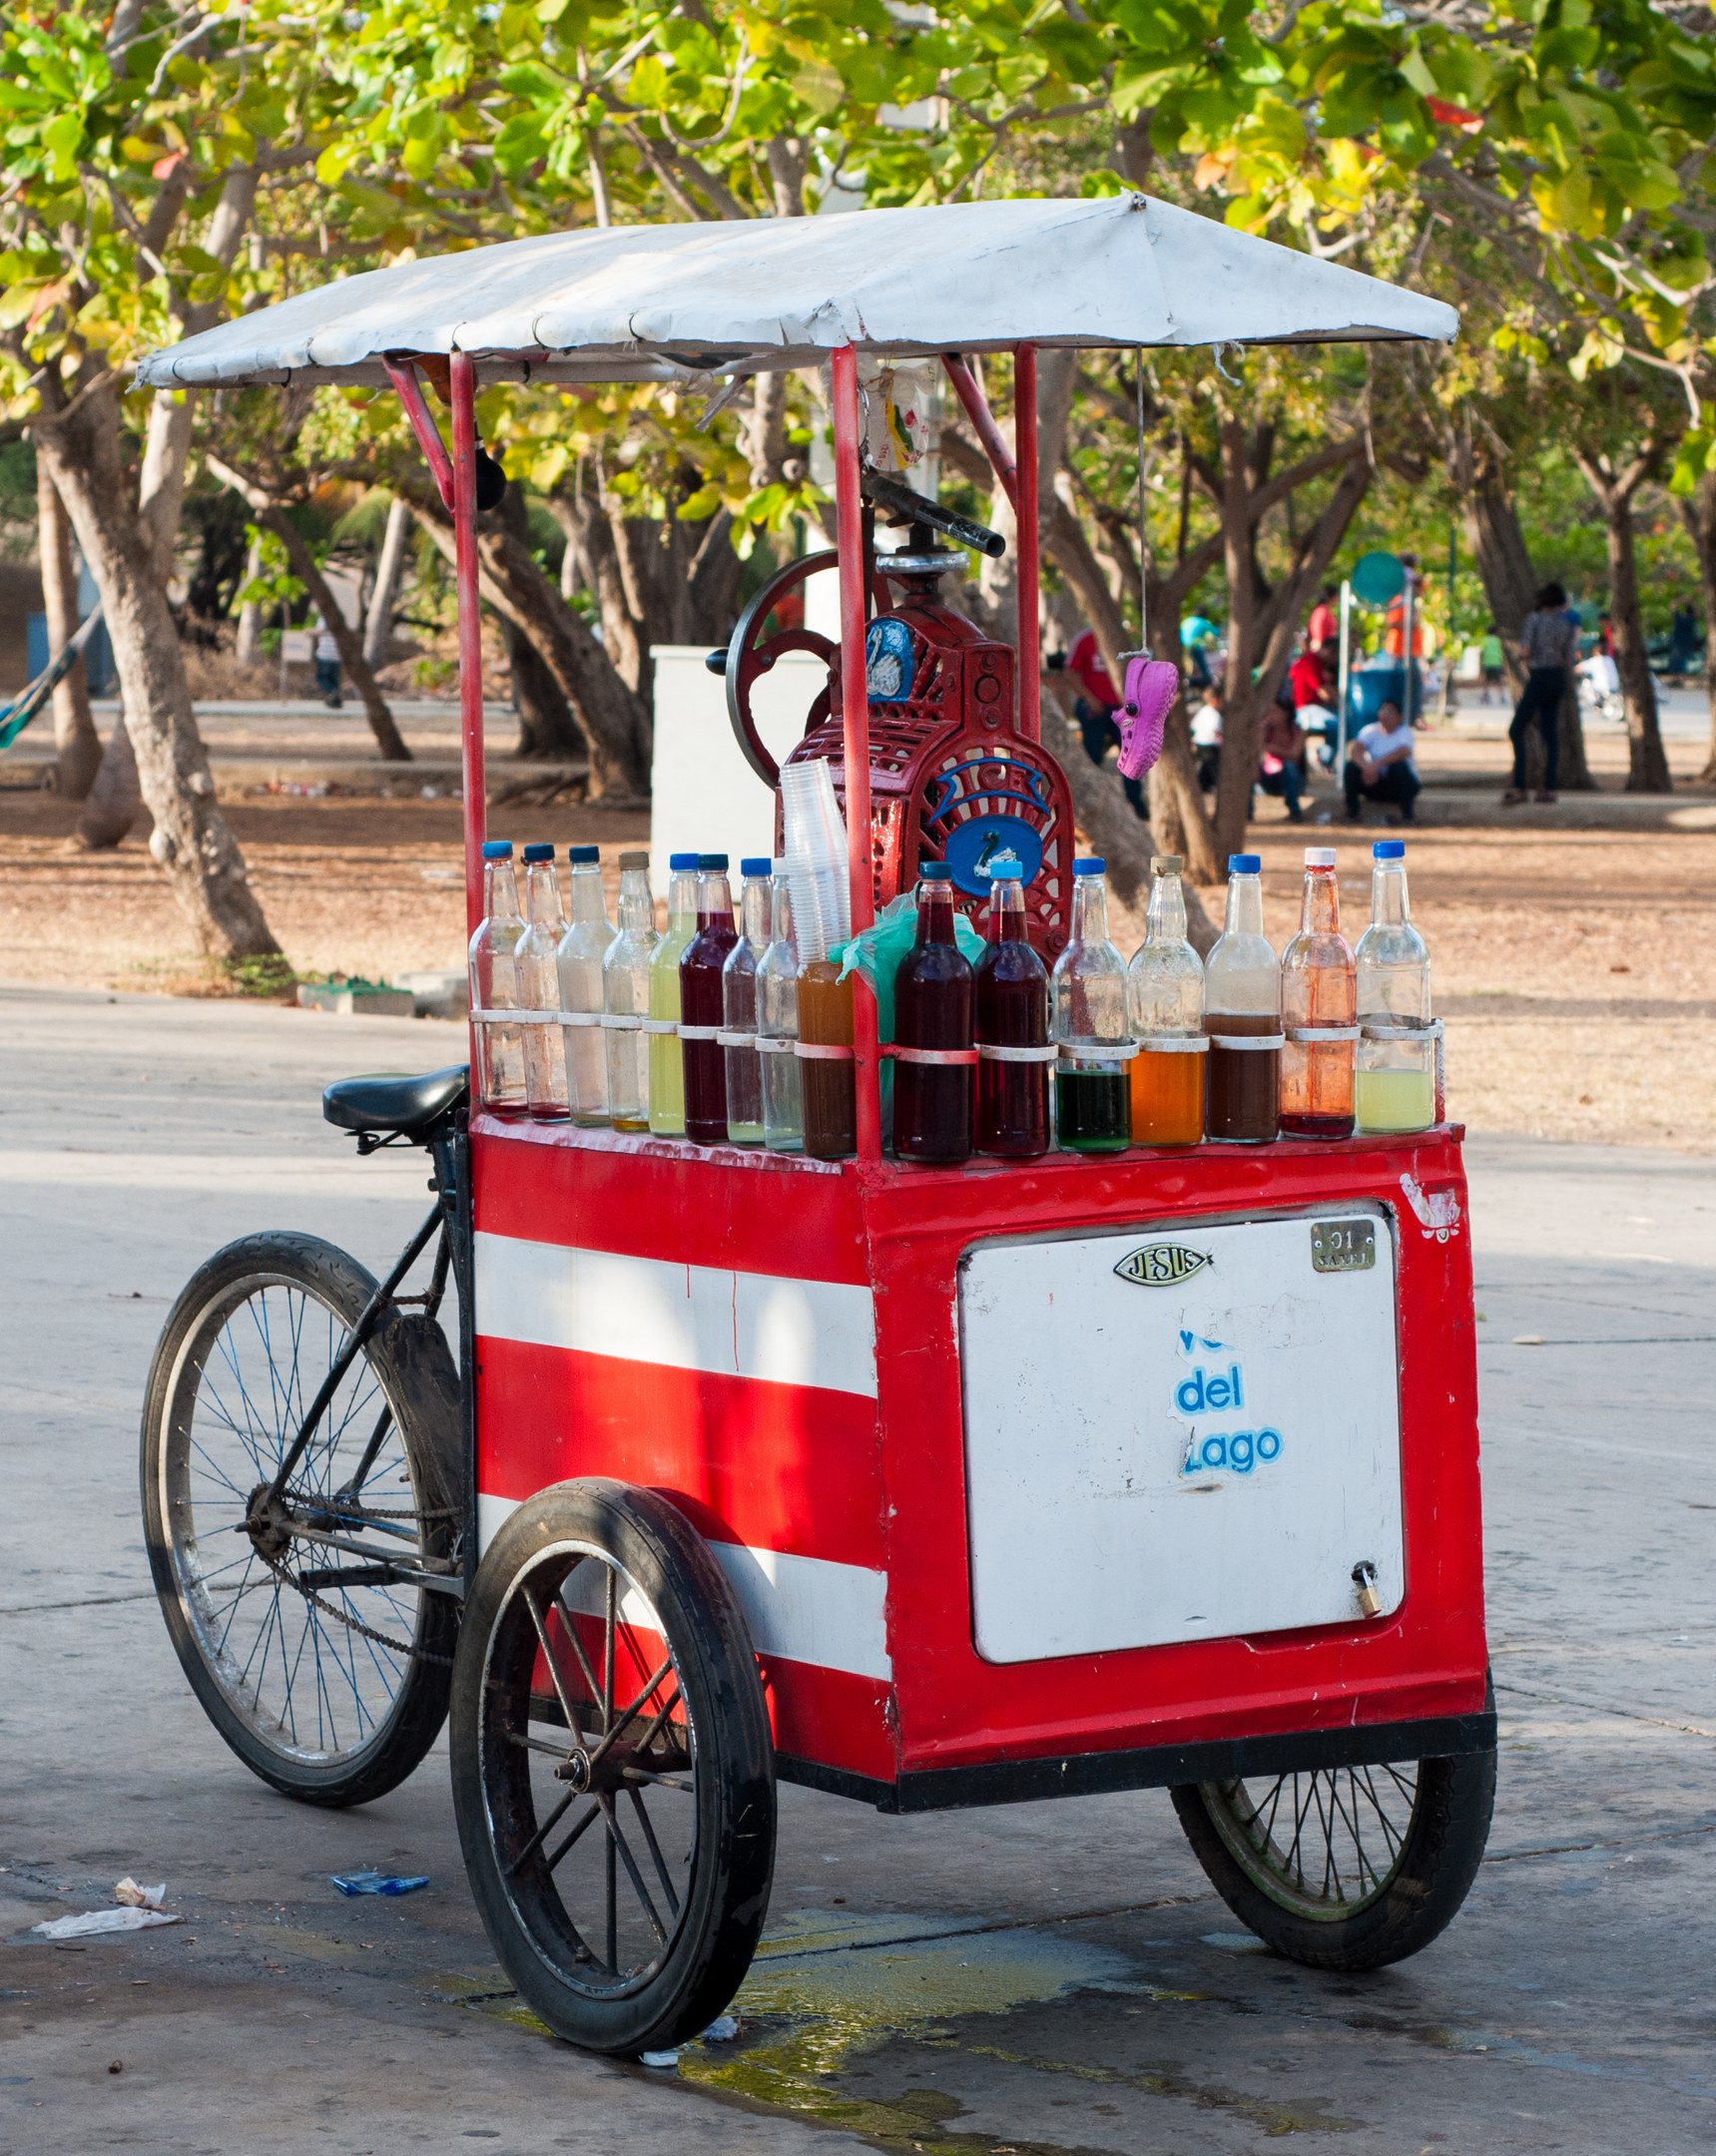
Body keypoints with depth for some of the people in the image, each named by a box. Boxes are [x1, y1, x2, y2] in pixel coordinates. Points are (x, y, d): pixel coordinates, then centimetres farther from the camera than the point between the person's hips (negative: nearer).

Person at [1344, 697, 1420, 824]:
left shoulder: (1404, 731, -10)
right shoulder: (1370, 730, -4)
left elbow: (1403, 751, -31)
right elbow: (1356, 750, -21)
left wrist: (1377, 763, -43)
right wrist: (1366, 767, -41)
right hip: (1376, 784, 2)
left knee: (1399, 766, -33)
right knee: (1351, 766, -20)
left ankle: (1407, 814, -24)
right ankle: (1352, 812, -12)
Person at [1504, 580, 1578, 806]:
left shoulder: (1535, 618, -9)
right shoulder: (1567, 625, 6)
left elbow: (1526, 651, -14)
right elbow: (1569, 661, 5)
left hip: (1538, 679, -6)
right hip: (1558, 679, 6)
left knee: (1517, 731, -3)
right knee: (1550, 733, 11)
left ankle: (1518, 787, -13)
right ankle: (1549, 787, 9)